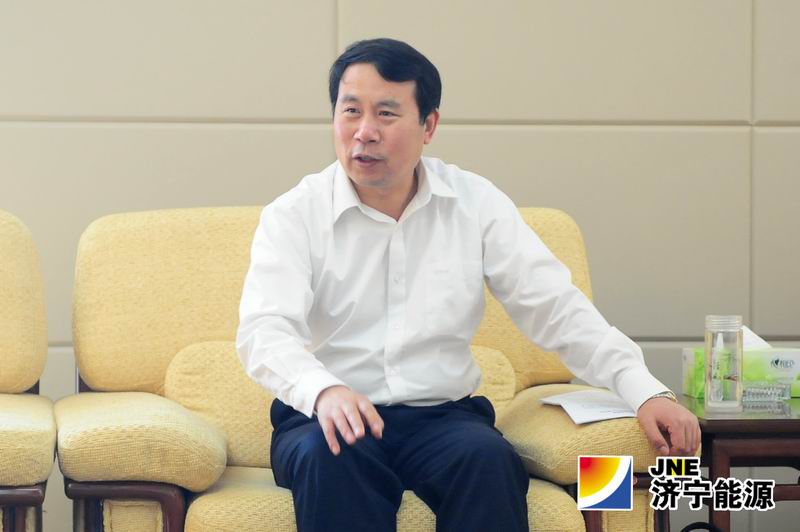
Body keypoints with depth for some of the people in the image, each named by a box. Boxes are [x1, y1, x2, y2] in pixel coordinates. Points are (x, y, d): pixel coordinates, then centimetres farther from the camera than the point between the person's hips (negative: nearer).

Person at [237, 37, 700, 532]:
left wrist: (644, 390, -12)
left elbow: (554, 307, 2)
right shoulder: (294, 215, -2)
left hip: (443, 415, 2)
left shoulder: (476, 203, 5)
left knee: (488, 459, -31)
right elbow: (264, 329, -16)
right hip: (328, 417, -2)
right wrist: (323, 390, -38)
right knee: (334, 459, -36)